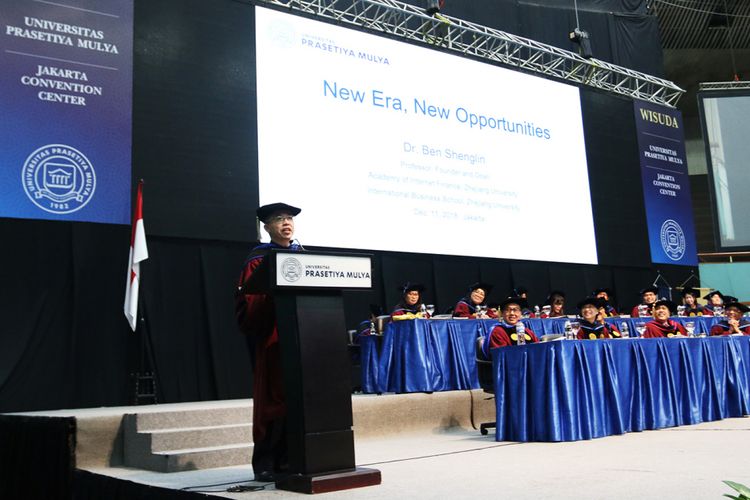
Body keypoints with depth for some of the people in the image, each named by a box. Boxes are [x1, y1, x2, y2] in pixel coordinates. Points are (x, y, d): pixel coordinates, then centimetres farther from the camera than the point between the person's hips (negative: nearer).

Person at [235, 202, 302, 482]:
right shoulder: (258, 259, 1)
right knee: (272, 399, -3)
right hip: (270, 338, -5)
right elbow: (247, 299, -7)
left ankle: (291, 459, 15)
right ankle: (265, 464, 5)